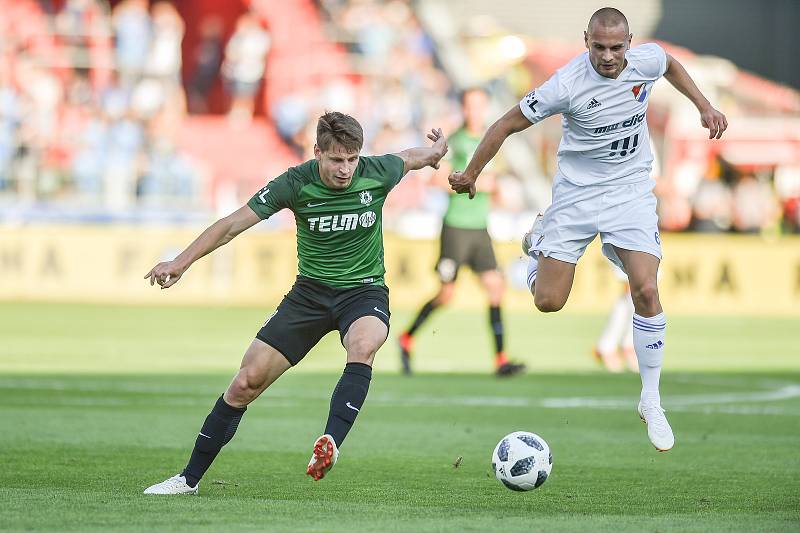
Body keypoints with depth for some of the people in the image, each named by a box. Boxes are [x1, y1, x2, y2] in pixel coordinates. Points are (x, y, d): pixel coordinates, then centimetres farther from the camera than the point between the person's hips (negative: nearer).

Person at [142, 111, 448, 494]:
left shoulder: (377, 173, -13)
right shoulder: (296, 183, -16)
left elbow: (409, 158, 12)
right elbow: (234, 224, -12)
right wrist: (182, 261, -17)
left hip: (364, 289, -1)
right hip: (311, 290, 1)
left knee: (363, 345, -38)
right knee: (247, 382, -4)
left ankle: (330, 445, -46)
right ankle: (189, 479, 8)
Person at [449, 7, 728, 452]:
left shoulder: (647, 61, -11)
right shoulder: (569, 83, -22)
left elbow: (671, 64, 18)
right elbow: (509, 124, -9)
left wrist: (704, 106, 11)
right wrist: (470, 174, -2)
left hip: (631, 193, 2)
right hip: (576, 194, -2)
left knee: (646, 290, -17)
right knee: (548, 302, -2)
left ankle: (651, 402, -3)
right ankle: (538, 241, 36)